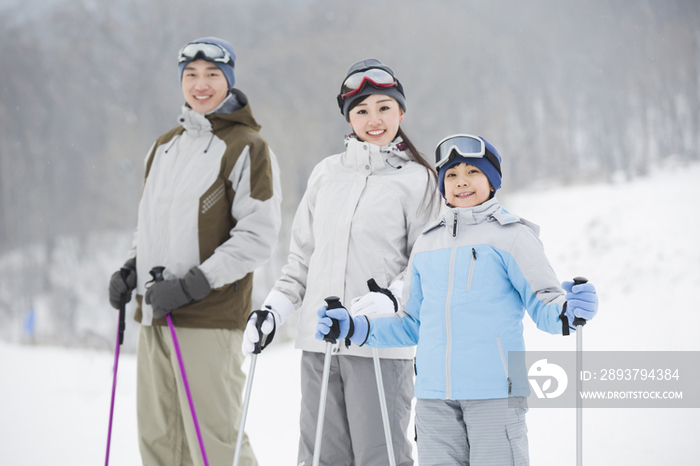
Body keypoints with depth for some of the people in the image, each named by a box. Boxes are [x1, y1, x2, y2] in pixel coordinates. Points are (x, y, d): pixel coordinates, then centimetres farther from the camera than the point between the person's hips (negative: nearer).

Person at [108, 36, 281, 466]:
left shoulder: (246, 147, -4)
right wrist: (131, 269, 8)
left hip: (210, 318, -7)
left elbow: (259, 234, -11)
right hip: (155, 317, 7)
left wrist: (192, 285, -17)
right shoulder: (165, 147, 18)